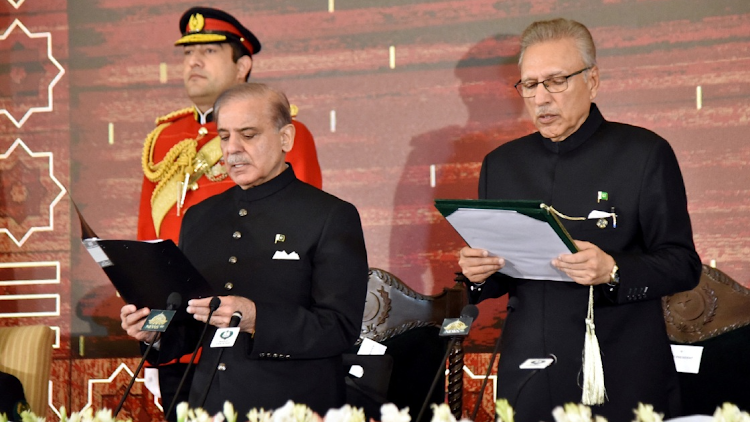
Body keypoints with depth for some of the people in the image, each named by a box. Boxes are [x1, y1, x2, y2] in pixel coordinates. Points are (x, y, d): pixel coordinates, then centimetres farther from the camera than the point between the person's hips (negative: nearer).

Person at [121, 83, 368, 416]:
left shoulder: (333, 217, 0)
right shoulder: (199, 218, 16)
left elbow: (340, 328, -10)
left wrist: (255, 319, -21)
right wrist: (156, 331, 0)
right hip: (209, 408, 6)